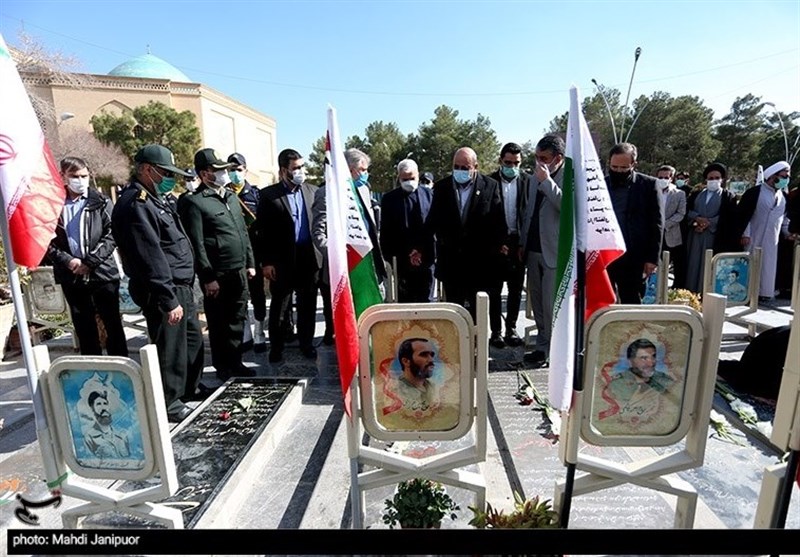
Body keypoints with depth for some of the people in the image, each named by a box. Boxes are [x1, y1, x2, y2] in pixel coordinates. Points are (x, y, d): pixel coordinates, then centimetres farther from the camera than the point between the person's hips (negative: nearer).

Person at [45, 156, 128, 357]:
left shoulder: (100, 202, 0)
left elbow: (111, 235, -6)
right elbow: (48, 240, 3)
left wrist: (90, 261, -13)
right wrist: (67, 261, -11)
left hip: (103, 272, -2)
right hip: (71, 277, 2)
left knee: (113, 323, 5)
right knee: (84, 327, 12)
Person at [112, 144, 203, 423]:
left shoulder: (154, 199, 16)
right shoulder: (135, 204, -17)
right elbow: (150, 258, -22)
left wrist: (182, 292, 17)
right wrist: (168, 300, -23)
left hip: (181, 286, 11)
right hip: (163, 291, -10)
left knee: (193, 340, 21)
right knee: (170, 348, 3)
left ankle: (189, 389, 38)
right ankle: (168, 403, 20)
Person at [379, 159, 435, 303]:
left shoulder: (429, 195, 2)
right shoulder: (389, 198, 3)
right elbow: (385, 232, 3)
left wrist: (421, 251, -7)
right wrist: (389, 257, -3)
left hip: (426, 258, 0)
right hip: (403, 260, 0)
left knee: (426, 301, 9)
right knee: (405, 301, 8)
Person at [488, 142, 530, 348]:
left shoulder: (528, 180, 2)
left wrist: (525, 243, -6)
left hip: (519, 241, 2)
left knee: (516, 289, 9)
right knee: (495, 290, 5)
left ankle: (511, 329, 23)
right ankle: (495, 331, 16)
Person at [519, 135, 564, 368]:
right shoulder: (536, 178, 15)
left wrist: (547, 180, -21)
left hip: (555, 252, -7)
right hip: (534, 250, 7)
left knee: (552, 305, -4)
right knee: (537, 303, 13)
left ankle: (553, 351, 10)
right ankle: (542, 346, 26)